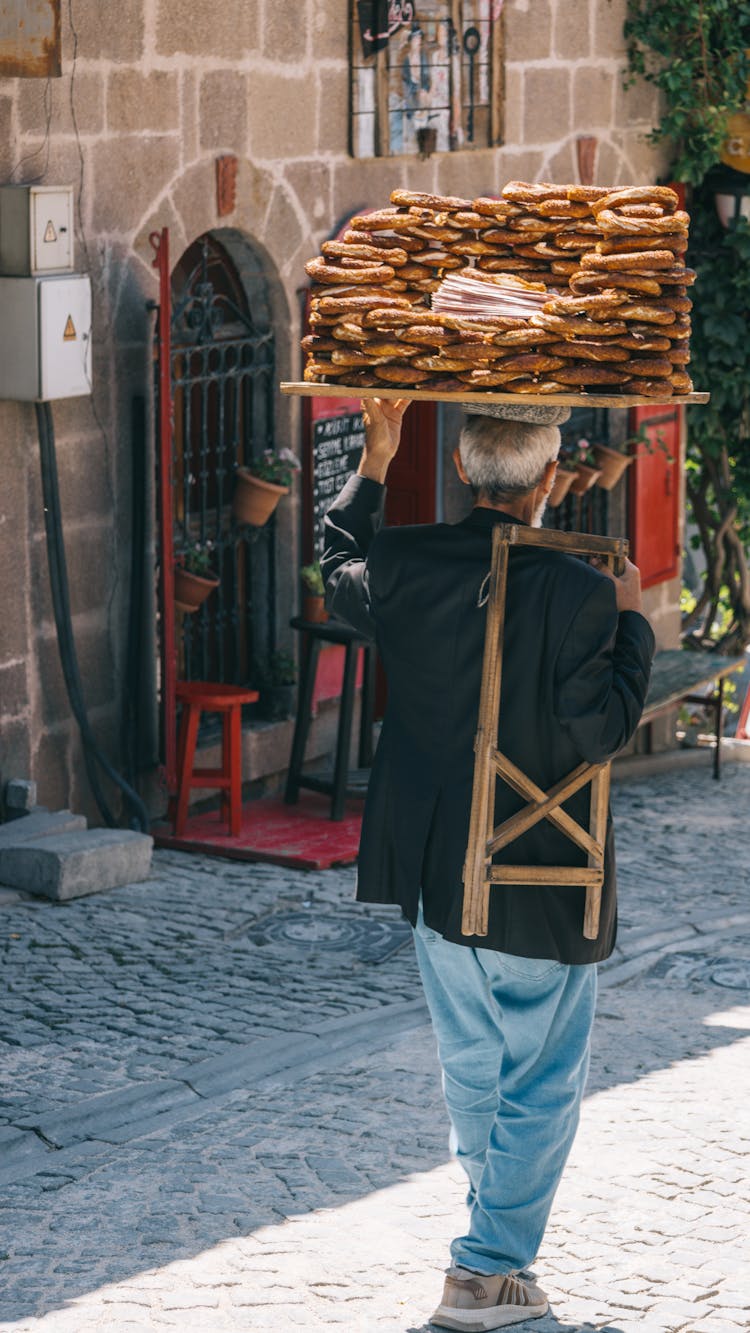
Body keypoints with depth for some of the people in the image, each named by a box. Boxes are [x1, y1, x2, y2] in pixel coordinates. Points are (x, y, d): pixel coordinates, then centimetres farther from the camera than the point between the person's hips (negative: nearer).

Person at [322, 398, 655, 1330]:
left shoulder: (404, 568, -6)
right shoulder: (578, 594, -21)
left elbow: (339, 583, 17)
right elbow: (600, 729, -20)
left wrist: (372, 466, 22)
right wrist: (631, 624, -8)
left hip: (433, 870, 6)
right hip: (541, 882, -5)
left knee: (471, 1070, 22)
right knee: (541, 1082, 8)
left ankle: (500, 1229, 40)